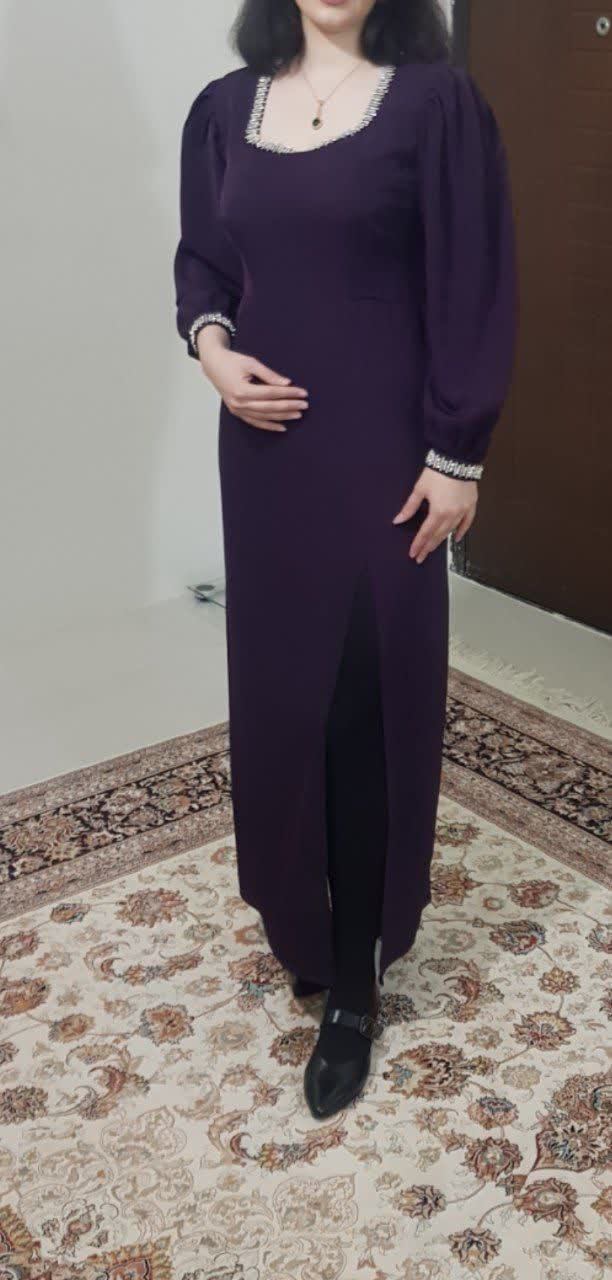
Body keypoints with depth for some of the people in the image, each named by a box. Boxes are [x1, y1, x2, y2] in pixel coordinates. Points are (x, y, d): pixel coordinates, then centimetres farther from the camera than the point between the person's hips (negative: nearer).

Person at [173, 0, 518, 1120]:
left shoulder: (436, 102, -4)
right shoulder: (224, 109, 9)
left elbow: (474, 289, -6)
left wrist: (456, 454, -10)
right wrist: (209, 343, -4)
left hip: (380, 450, -4)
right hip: (265, 446, 5)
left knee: (369, 701, 1)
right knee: (278, 689, 11)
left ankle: (353, 984, 15)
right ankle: (301, 925, 34)